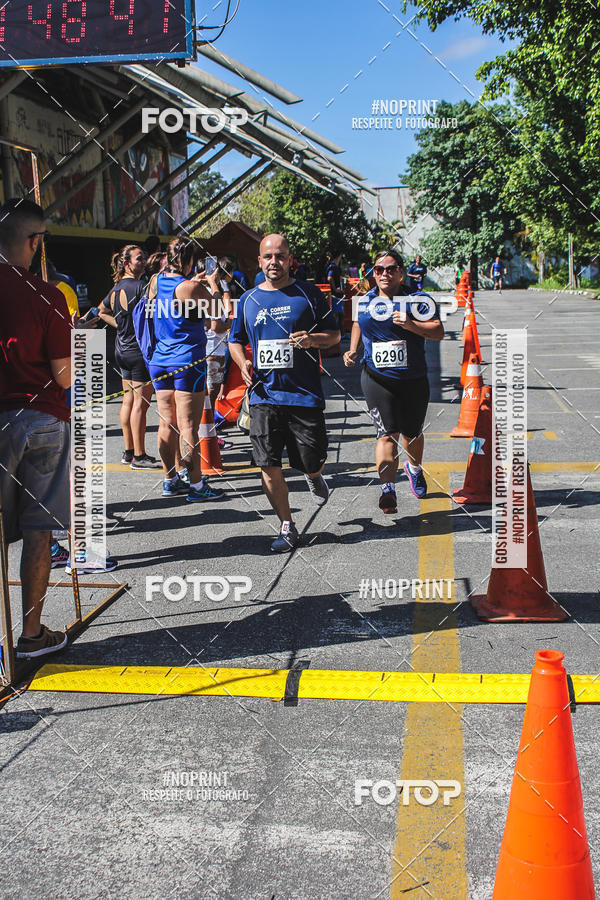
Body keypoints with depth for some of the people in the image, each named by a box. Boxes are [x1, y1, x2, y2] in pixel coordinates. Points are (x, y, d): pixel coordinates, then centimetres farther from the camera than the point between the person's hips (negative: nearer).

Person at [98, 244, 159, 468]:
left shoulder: (116, 288, 12)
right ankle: (139, 456, -2)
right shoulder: (138, 286, -15)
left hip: (123, 348, 9)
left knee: (129, 400, 13)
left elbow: (102, 312, 27)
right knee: (140, 403, -5)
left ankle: (129, 451, 19)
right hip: (140, 349, -9)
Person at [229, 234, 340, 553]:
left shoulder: (309, 294, 3)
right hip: (264, 395, 2)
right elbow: (235, 340, 21)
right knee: (269, 466, -2)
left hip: (305, 394, -2)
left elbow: (334, 334, 8)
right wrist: (243, 363, 0)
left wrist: (312, 339, -14)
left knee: (311, 463, 2)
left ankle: (314, 477, 41)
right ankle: (287, 527, 13)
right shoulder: (248, 300, 10)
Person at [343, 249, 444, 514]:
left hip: (413, 380, 0)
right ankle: (388, 489, -20)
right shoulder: (363, 302, 7)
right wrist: (353, 350, 14)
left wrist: (410, 325, -27)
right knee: (387, 434, -15)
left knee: (411, 434, 15)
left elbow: (438, 332, -12)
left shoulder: (415, 300, -4)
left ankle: (414, 468, 46)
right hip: (377, 379, 0)